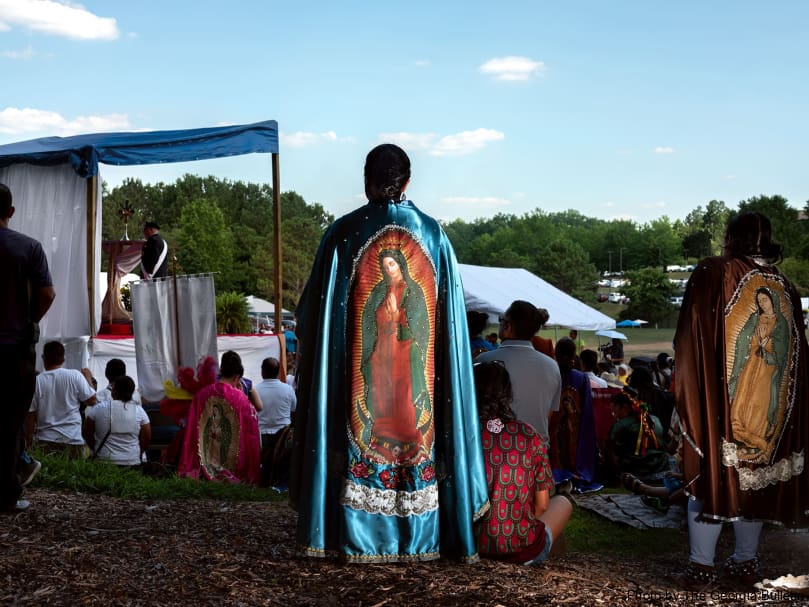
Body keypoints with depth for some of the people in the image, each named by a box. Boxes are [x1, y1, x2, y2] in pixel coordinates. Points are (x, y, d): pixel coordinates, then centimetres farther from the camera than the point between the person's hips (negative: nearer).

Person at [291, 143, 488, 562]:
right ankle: (418, 537, 14)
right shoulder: (434, 234, 2)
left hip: (362, 367, -1)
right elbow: (452, 314, 5)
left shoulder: (343, 233, -4)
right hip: (417, 367, 2)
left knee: (362, 435, 5)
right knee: (415, 429, 9)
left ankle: (358, 536, 7)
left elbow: (312, 311, 0)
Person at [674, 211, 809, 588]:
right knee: (754, 474, 13)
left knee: (712, 472, 1)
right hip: (771, 406, 4)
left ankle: (702, 566, 1)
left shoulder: (712, 274, -7)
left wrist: (688, 395, 1)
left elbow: (689, 340, -7)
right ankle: (746, 562, 19)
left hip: (720, 400, -4)